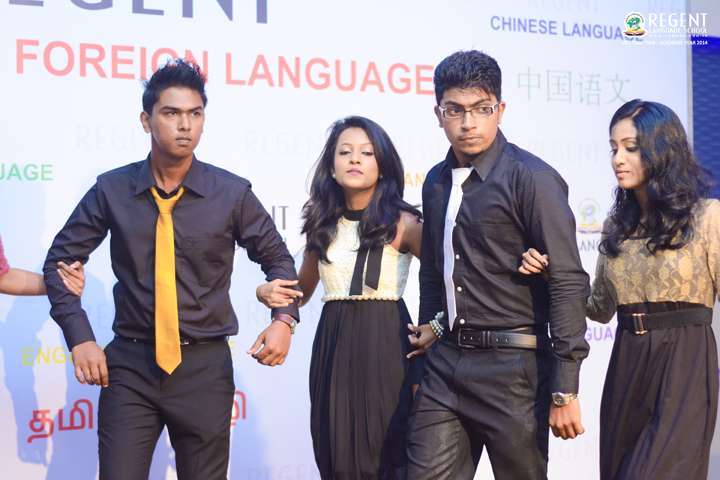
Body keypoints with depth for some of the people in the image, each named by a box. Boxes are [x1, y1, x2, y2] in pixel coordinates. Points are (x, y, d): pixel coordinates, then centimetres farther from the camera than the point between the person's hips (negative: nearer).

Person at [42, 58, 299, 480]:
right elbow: (61, 259, 7)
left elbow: (277, 256, 9)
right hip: (130, 364, 0)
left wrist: (284, 319, -8)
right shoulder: (112, 190, -3)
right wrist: (80, 337, -4)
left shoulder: (232, 193, -4)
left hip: (205, 365, 0)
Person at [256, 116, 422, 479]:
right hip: (333, 347, 4)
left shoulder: (402, 223, -3)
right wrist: (268, 292, 2)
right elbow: (301, 291, 20)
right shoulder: (323, 225, 10)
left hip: (385, 346, -4)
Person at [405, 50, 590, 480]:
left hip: (512, 368, -5)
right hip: (445, 364, 6)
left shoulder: (532, 179, -9)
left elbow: (568, 284, -13)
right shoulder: (436, 181, 12)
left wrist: (565, 391, -16)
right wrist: (432, 326, 13)